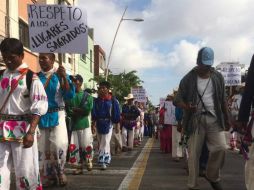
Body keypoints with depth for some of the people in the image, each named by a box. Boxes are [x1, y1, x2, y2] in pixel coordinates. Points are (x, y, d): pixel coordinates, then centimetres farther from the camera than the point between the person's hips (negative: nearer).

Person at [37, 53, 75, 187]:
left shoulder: (60, 75, 0)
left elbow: (69, 96, -9)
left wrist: (64, 78, -18)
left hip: (57, 115, -3)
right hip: (40, 116, 3)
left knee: (59, 145, -11)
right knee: (42, 147, 6)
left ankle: (59, 172, 13)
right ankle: (47, 176, 19)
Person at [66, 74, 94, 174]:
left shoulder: (87, 95, -1)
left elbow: (87, 109, -12)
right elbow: (68, 110, -2)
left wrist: (75, 109, -7)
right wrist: (80, 111, -16)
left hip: (84, 124, -3)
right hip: (73, 124, 3)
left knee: (86, 145, -1)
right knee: (74, 146, 4)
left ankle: (89, 161, 26)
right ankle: (79, 166, 16)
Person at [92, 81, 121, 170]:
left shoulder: (113, 100, -7)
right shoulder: (96, 100, 3)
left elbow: (116, 114, -1)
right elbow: (94, 114, 4)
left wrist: (117, 125, 1)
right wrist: (93, 124, -2)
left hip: (108, 123, -4)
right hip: (99, 123, 4)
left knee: (105, 142, -7)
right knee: (101, 142, 13)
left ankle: (103, 161, -7)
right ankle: (107, 159, 29)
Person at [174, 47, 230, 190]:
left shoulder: (218, 77, 9)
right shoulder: (188, 79, -1)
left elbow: (223, 100, 15)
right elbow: (178, 99, -1)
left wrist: (227, 118, 15)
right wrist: (186, 106, -23)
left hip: (215, 119, 2)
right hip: (196, 119, -2)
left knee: (221, 147, -11)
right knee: (194, 154, -1)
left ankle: (213, 177, 15)